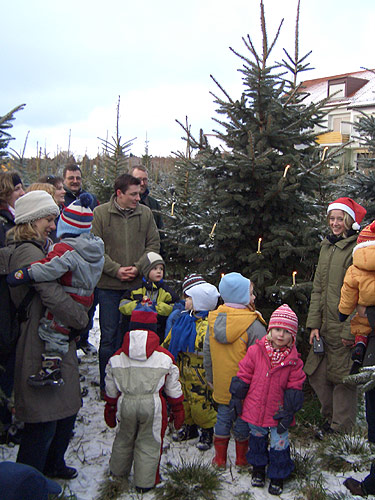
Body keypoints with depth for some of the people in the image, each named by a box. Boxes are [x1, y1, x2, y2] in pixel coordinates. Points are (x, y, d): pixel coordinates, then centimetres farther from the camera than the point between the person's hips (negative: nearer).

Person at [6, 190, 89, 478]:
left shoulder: (40, 248, 14)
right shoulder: (28, 251, -19)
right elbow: (53, 295, -27)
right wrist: (81, 318, -14)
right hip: (42, 348, -10)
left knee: (67, 408, 20)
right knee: (44, 417, 1)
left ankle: (53, 464, 39)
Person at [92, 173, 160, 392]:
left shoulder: (145, 213, 2)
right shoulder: (101, 213, -4)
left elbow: (153, 244, 5)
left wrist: (137, 267, -8)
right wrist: (115, 269, -15)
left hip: (137, 284, 2)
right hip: (109, 285, -2)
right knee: (109, 336, 5)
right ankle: (107, 385, 19)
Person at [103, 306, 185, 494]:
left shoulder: (117, 357, -1)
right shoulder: (164, 356, -5)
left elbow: (111, 389, 8)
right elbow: (173, 388, 2)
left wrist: (110, 408, 22)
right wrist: (177, 410, 14)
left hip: (126, 403, 3)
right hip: (152, 404, -2)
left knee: (124, 438, 24)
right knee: (149, 443, 12)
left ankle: (118, 469, 45)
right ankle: (145, 482, 22)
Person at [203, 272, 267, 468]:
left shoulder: (213, 320, -4)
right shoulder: (254, 326, -21)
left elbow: (207, 353, 5)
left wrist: (211, 379, 16)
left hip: (221, 385, 4)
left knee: (223, 417, 18)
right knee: (243, 419, 13)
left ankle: (220, 458, 28)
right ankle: (241, 458, 30)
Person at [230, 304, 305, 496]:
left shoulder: (294, 360, -10)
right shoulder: (256, 351, -11)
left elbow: (294, 388, -5)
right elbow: (243, 376, -3)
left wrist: (288, 413, -6)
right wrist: (237, 397, 0)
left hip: (278, 413, -1)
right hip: (255, 407, 1)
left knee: (279, 443, 11)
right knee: (257, 437, 21)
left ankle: (278, 476, 34)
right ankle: (258, 467, 45)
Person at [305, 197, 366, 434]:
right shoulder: (327, 247, 14)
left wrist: (350, 331, -16)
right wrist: (314, 324, 8)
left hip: (345, 326, -7)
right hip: (325, 325, 7)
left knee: (342, 378, 2)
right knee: (317, 375, 12)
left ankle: (340, 429, 19)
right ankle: (331, 417, 31)